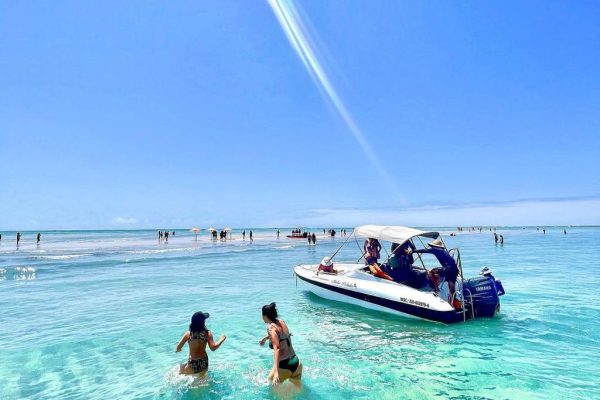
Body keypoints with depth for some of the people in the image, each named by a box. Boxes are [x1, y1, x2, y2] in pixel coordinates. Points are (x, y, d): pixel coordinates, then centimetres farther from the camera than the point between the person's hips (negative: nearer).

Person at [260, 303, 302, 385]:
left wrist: (276, 371, -35)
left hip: (284, 367, -6)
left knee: (272, 382, 24)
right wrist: (265, 338, 47)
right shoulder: (282, 322, 8)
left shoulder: (271, 327, -12)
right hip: (296, 364, 6)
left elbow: (277, 349, -26)